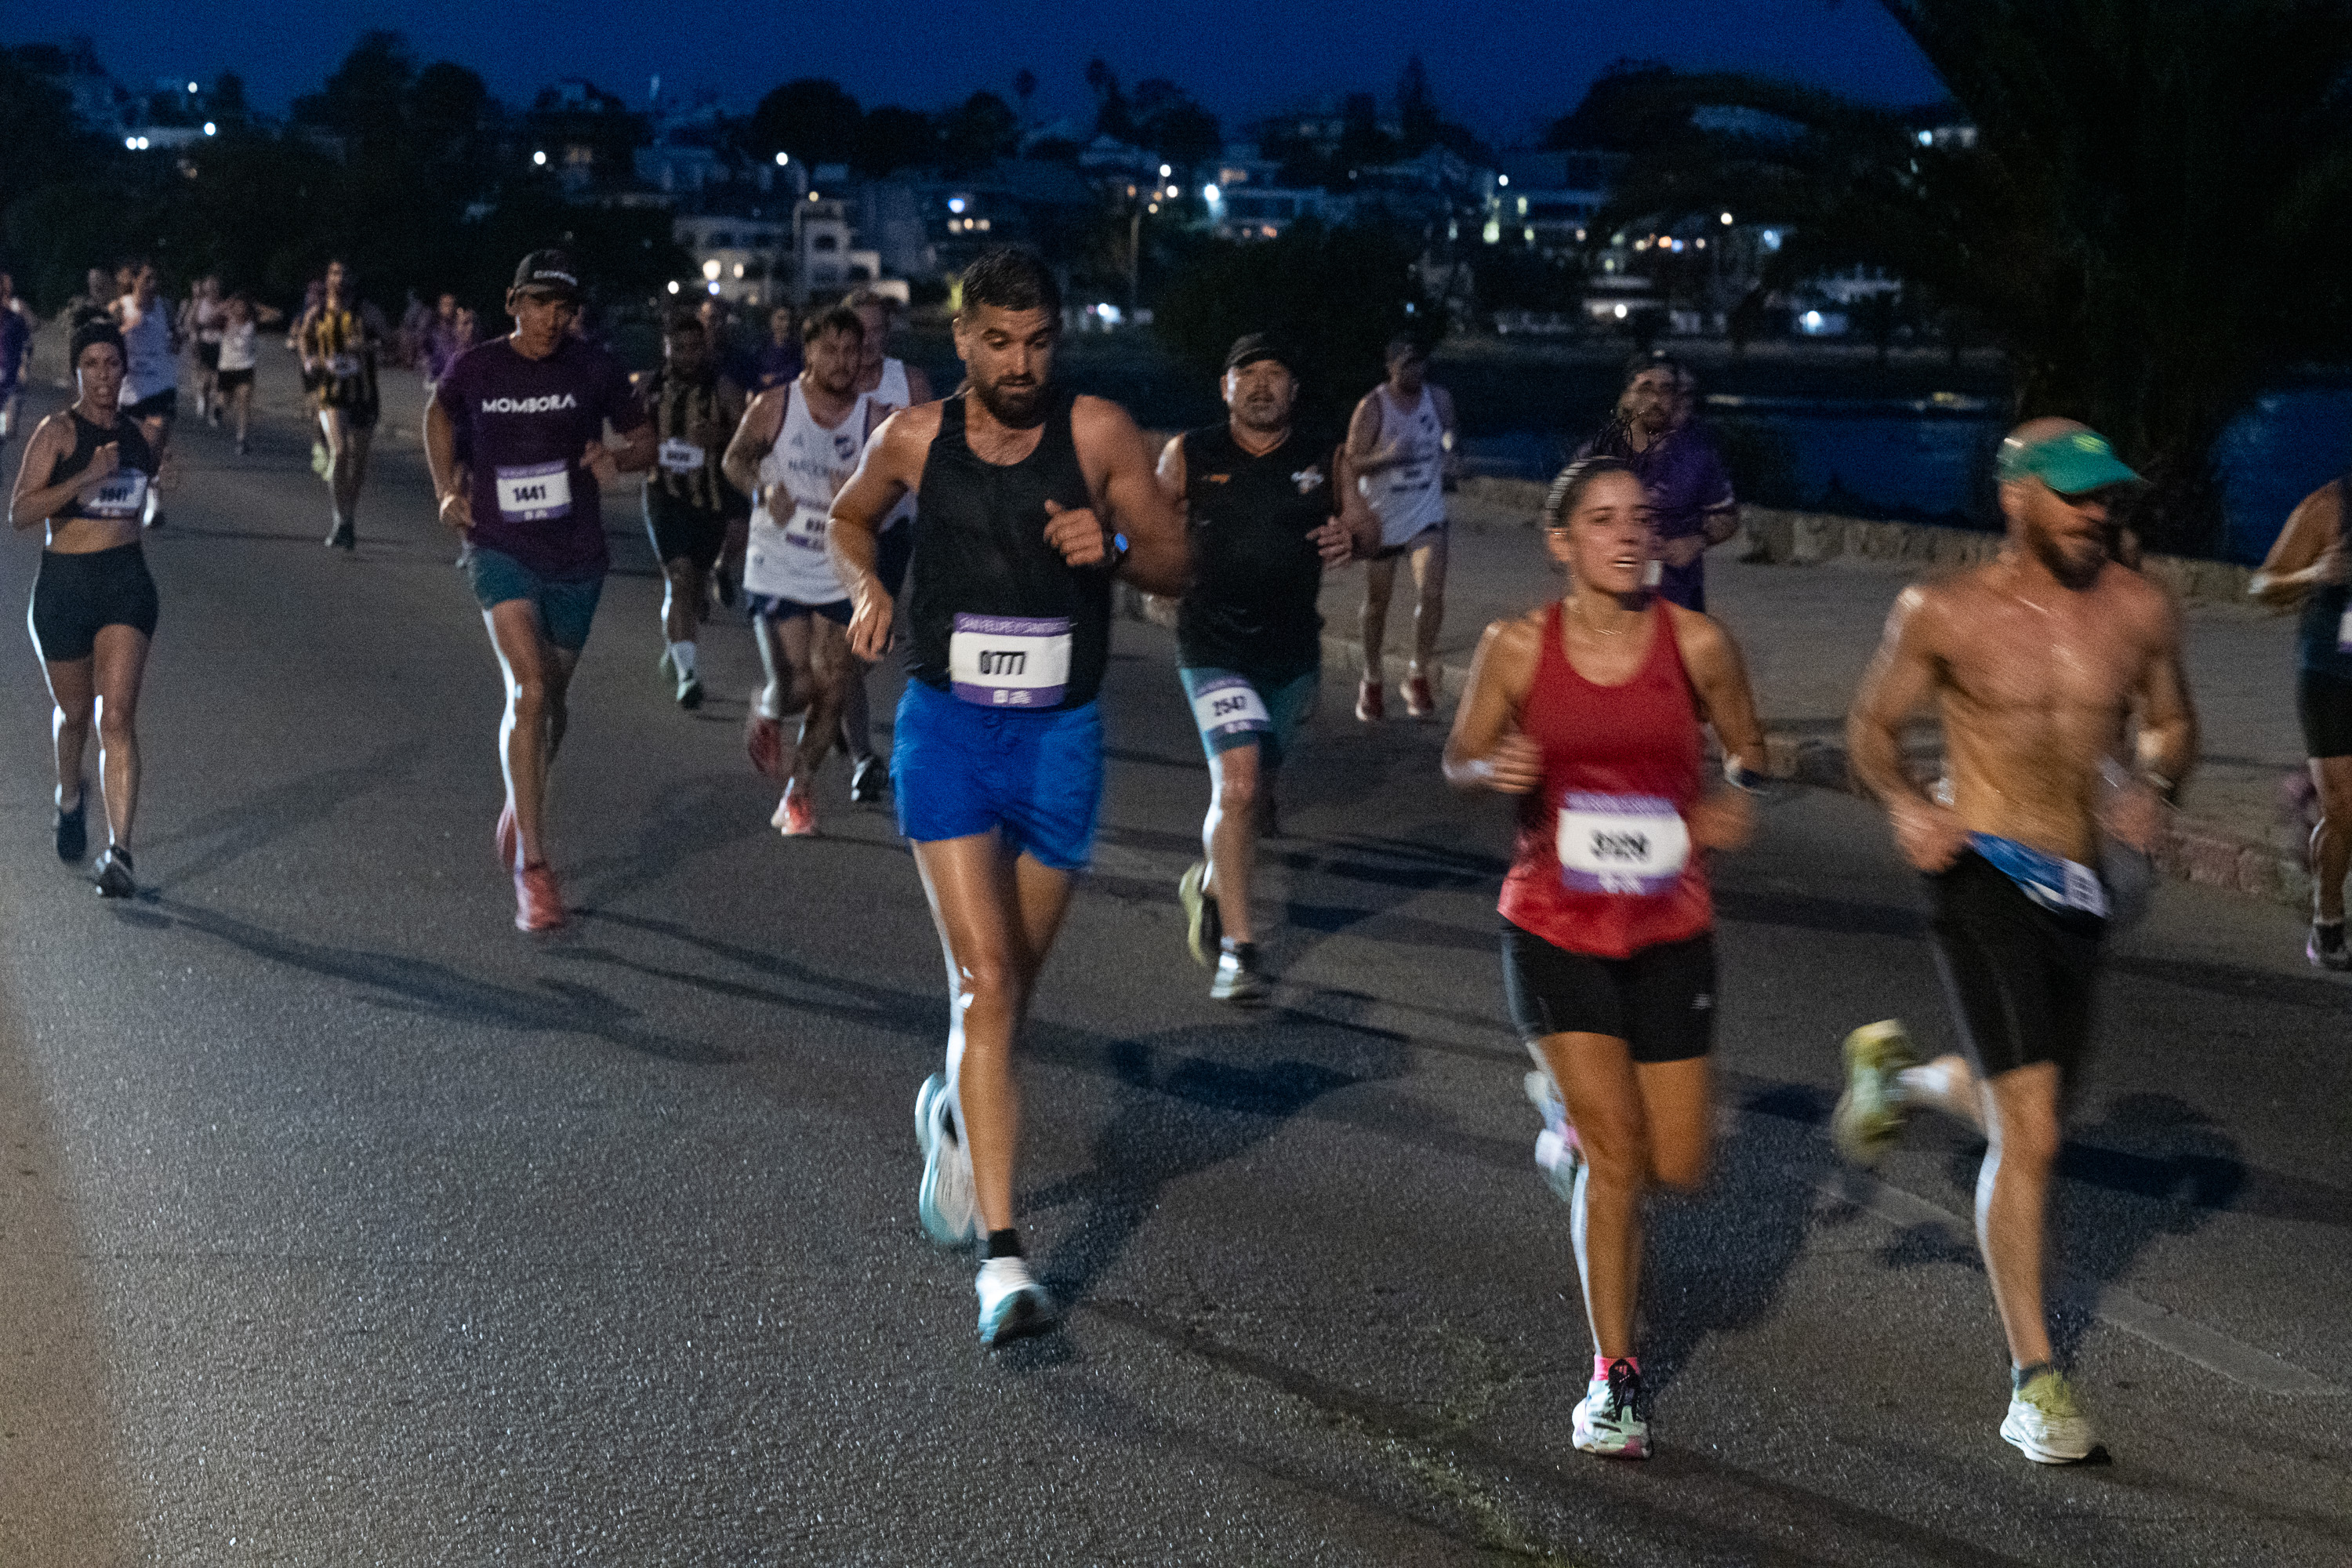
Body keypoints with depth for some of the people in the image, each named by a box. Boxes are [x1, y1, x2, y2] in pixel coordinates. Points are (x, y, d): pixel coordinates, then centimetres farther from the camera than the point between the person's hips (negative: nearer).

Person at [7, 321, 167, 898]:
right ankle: (70, 797, 49)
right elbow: (20, 512, -19)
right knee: (73, 712, 16)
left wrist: (158, 479, 9)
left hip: (127, 581, 2)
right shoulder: (57, 431, -7)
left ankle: (119, 851, -16)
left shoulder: (137, 433, 7)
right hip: (65, 582, -1)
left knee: (117, 716, -12)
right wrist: (87, 477, -27)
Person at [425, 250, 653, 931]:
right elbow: (439, 414, 18)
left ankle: (521, 804, 48)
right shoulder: (475, 369, -4)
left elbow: (645, 441, 7)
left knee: (550, 700, 16)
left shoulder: (594, 369, -4)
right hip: (502, 550, -2)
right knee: (528, 688, -20)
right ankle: (532, 867, -18)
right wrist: (447, 489, 6)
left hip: (574, 560, 2)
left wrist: (615, 458, -16)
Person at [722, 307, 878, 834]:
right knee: (794, 687, -10)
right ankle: (766, 713, 28)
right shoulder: (774, 406, -7)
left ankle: (798, 791, 20)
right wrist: (763, 489, -14)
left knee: (831, 691, 1)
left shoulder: (872, 417, -3)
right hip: (777, 570, -2)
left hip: (839, 577, 2)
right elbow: (735, 459, 6)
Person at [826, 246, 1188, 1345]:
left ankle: (952, 1111, 50)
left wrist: (1112, 549, -19)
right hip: (946, 728, -1)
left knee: (1010, 986, 15)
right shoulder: (913, 438, 0)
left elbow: (1174, 566, 2)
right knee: (983, 978, -13)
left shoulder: (1097, 434, -3)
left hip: (1058, 737, 1)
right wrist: (866, 585, 0)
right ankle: (1001, 1254, -15)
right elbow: (849, 517, 20)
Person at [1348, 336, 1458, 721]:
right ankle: (1373, 681, 32)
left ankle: (1419, 674, 2)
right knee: (1377, 601, 12)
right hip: (1381, 516, -2)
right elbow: (1351, 465, -12)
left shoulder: (1439, 399, 0)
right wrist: (1387, 456, -29)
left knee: (1432, 592, -17)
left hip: (1426, 514, 2)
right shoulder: (1372, 407, -12)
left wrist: (1449, 464, 0)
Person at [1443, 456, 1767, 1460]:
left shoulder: (1697, 644, -5)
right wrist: (1495, 771, -17)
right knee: (1615, 1160, -7)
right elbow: (1459, 757, 6)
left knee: (1679, 1170, 4)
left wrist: (1737, 798, -12)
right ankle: (1615, 1376, 10)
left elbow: (1746, 748, 9)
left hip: (1670, 935, 2)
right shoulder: (1517, 648, -7)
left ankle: (1570, 1114, 39)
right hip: (1554, 931, -2)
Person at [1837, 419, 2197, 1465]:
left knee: (2027, 1119, 19)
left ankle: (1893, 1073, 52)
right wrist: (1906, 805, -15)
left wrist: (2153, 788, -5)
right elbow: (1872, 726, 4)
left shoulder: (2140, 611, 3)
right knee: (2028, 1134, -11)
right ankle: (2032, 1380, 0)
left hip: (2082, 887, 5)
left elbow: (2172, 724, 17)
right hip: (1983, 874, -5)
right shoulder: (1945, 614, -7)